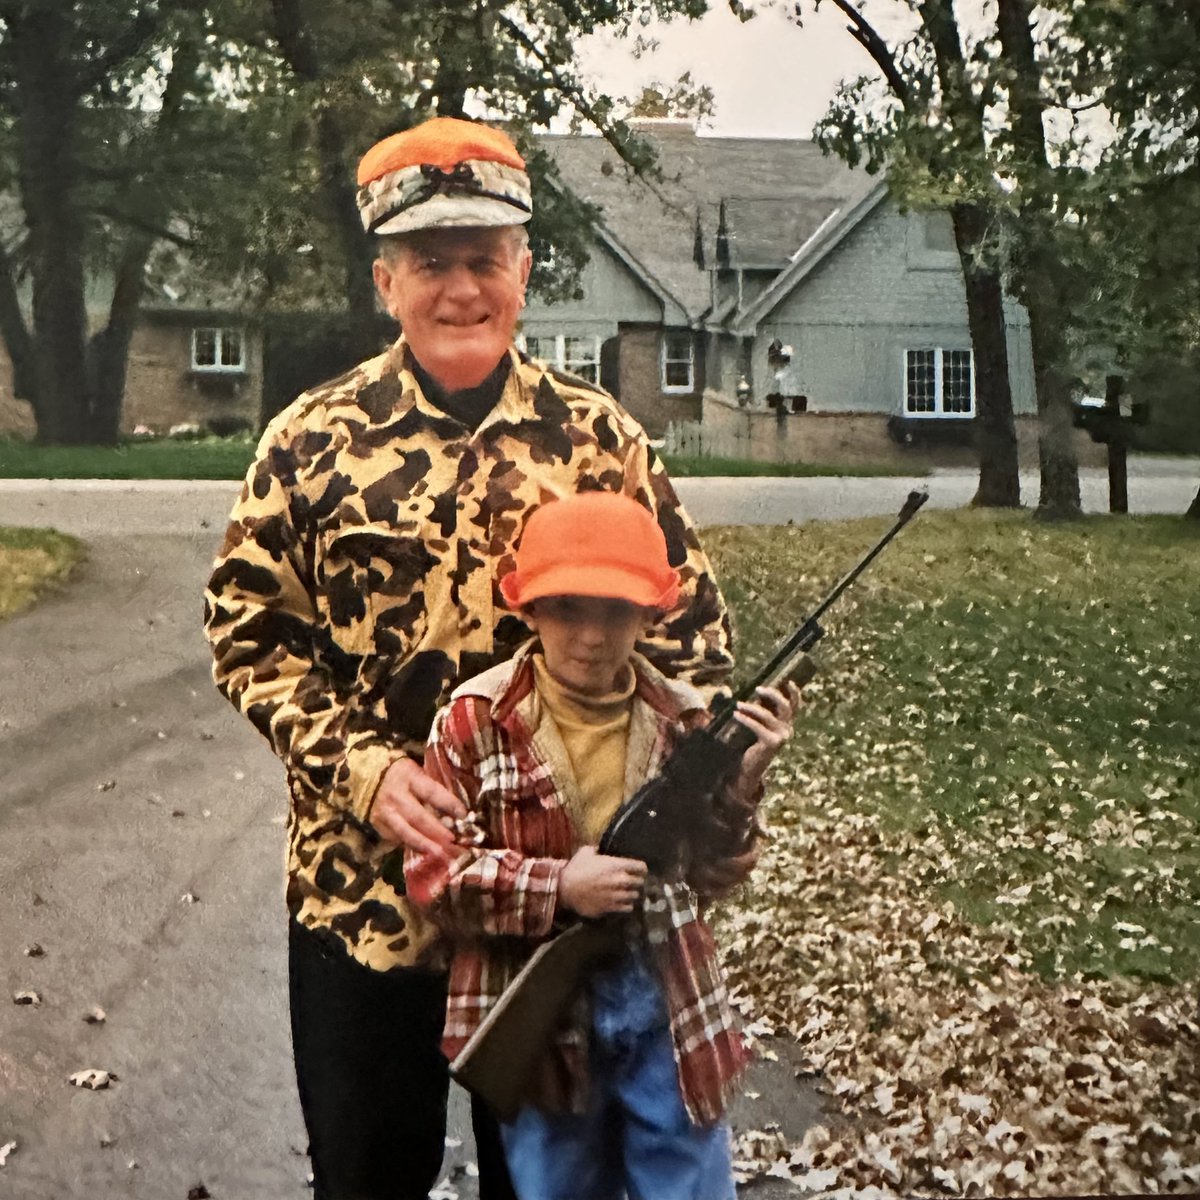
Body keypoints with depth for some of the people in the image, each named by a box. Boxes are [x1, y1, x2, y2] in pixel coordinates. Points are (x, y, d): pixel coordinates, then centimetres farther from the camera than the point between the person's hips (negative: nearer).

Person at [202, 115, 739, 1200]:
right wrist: (362, 772, -16)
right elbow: (248, 630, -2)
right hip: (361, 880, 0)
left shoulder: (598, 436, 0)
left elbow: (688, 616, 3)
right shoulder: (314, 440, -3)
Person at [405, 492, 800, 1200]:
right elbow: (433, 872, -12)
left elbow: (709, 870, 6)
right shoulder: (475, 721, -10)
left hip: (668, 1001, 2)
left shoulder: (684, 718, -2)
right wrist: (557, 885, -22)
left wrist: (739, 780, -10)